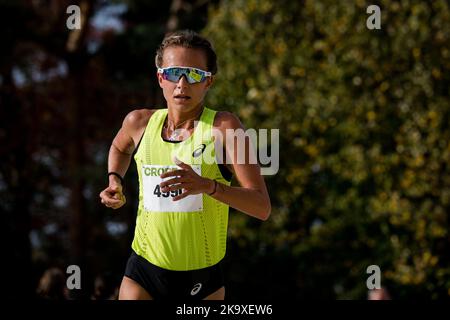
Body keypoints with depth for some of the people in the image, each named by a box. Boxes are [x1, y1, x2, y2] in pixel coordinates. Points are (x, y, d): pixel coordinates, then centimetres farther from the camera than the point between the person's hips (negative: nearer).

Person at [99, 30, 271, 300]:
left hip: (203, 282, -1)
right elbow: (120, 148, 28)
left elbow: (262, 207, -20)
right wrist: (115, 180, 8)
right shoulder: (140, 122, 0)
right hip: (143, 276, 1)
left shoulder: (224, 126, -11)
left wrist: (207, 185, -34)